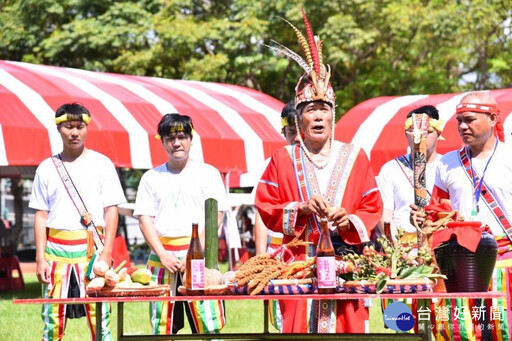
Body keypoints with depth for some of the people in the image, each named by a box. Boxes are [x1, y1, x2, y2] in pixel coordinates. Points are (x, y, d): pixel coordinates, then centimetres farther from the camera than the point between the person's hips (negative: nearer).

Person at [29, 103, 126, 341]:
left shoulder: (101, 164, 5)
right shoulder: (47, 168, 10)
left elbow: (111, 211, 2)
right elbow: (41, 216, 10)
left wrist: (106, 253, -8)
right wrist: (40, 258, 1)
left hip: (92, 249, -2)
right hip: (56, 250, 2)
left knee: (99, 316, -6)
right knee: (52, 319, 1)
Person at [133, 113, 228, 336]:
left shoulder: (208, 173, 8)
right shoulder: (151, 178, 14)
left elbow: (215, 217, 0)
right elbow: (145, 220, 7)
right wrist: (162, 255, -7)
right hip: (161, 256, 2)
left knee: (209, 323, -9)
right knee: (161, 326, 1)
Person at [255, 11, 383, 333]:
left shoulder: (355, 157, 9)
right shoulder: (284, 159, 8)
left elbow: (373, 208, 8)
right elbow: (265, 207, 6)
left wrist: (350, 219, -12)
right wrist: (300, 208, -10)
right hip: (299, 262, 0)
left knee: (346, 326, -4)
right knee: (300, 326, -6)